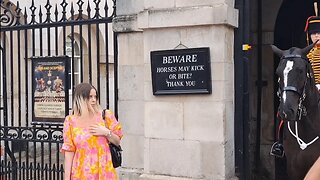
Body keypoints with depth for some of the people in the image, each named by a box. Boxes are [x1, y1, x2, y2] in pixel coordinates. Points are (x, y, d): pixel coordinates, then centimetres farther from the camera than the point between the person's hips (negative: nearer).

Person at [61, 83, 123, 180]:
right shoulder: (71, 121, -1)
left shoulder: (105, 115, 1)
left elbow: (117, 141, 8)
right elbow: (69, 151, -1)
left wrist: (107, 133, -11)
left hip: (104, 171, 1)